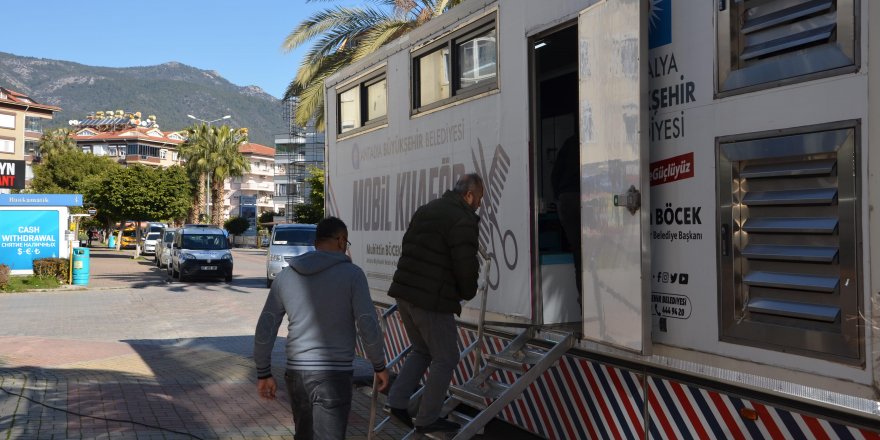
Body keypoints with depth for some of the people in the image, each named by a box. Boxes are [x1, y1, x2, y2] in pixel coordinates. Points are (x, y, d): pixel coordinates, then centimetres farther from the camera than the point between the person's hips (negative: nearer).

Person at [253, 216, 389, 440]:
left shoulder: (285, 276, 7)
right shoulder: (352, 274, -6)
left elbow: (265, 329, 6)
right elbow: (368, 327, -10)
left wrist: (264, 373, 14)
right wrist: (379, 366, 4)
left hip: (296, 373, 5)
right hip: (334, 375, -5)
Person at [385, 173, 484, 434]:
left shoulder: (426, 210, 15)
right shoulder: (463, 220, -13)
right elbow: (466, 266, -18)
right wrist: (468, 293, 2)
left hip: (404, 293, 9)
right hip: (432, 301, -8)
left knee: (422, 351, 24)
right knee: (445, 359, 6)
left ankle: (397, 401, 17)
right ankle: (427, 419, 11)